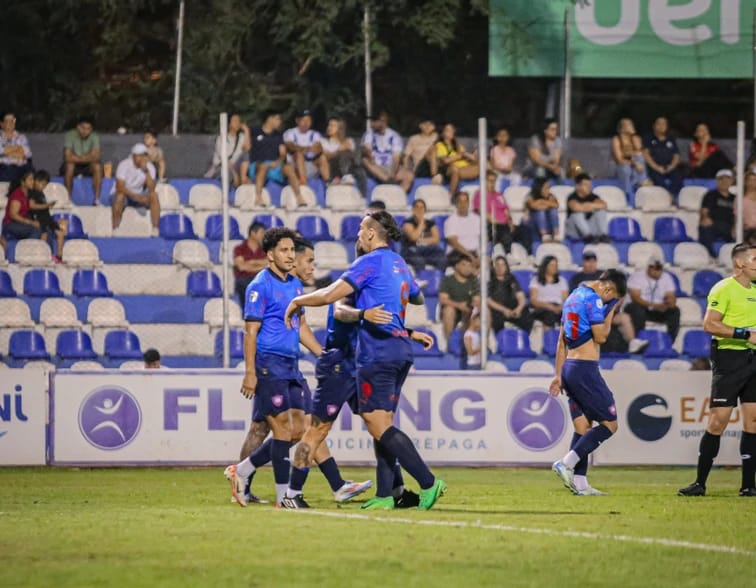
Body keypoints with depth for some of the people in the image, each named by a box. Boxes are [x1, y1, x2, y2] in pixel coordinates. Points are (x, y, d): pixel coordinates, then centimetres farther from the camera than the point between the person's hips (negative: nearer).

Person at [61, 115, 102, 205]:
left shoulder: (94, 137, -12)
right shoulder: (70, 135, -18)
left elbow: (96, 157, -23)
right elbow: (68, 157, -27)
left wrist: (77, 158, -32)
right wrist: (84, 158, -26)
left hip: (87, 167, 2)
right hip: (73, 165, -2)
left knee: (97, 166, -29)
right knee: (69, 166, -36)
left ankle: (97, 200, -26)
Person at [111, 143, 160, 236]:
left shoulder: (150, 167, -7)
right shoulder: (124, 165, -17)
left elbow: (151, 189, -19)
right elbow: (120, 187, -26)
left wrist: (146, 171, -29)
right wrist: (135, 196, -38)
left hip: (139, 196, 3)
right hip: (124, 194, -3)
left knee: (154, 195, -24)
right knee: (119, 196, -38)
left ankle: (155, 229, -24)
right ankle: (115, 230, -30)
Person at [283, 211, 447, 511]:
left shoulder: (369, 263, -10)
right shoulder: (399, 264, 17)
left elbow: (329, 295, -15)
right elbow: (417, 297, 36)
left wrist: (297, 301, 1)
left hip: (378, 351, -9)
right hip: (401, 348, 9)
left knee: (378, 425, -10)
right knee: (383, 424, 11)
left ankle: (428, 482, -19)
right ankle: (384, 495, 8)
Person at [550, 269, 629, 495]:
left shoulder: (574, 297, 18)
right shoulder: (593, 299, -11)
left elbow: (561, 342, 21)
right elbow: (601, 337, -13)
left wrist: (558, 375, 23)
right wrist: (611, 312, 0)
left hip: (569, 367, 10)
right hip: (586, 369, -10)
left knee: (582, 427, 10)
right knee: (610, 424, -5)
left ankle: (580, 483, 4)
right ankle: (566, 463, -15)